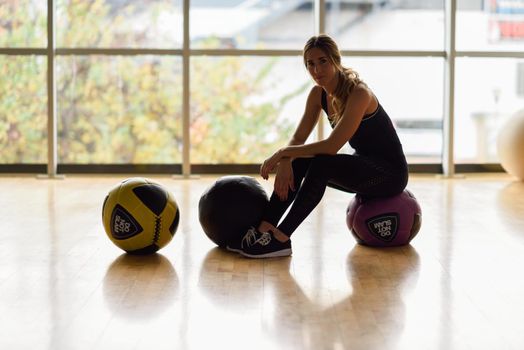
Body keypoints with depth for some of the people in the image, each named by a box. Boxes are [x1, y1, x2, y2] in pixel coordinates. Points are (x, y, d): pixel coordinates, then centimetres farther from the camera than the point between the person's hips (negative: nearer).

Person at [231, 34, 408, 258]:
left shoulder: (358, 93, -25)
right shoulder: (318, 93, -1)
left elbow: (331, 146, -30)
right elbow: (298, 138, -2)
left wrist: (282, 153, -24)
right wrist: (285, 161, -23)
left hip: (391, 172, -8)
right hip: (363, 166, 8)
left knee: (320, 164, -30)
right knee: (298, 162, -11)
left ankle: (280, 239, -27)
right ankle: (264, 229, -15)